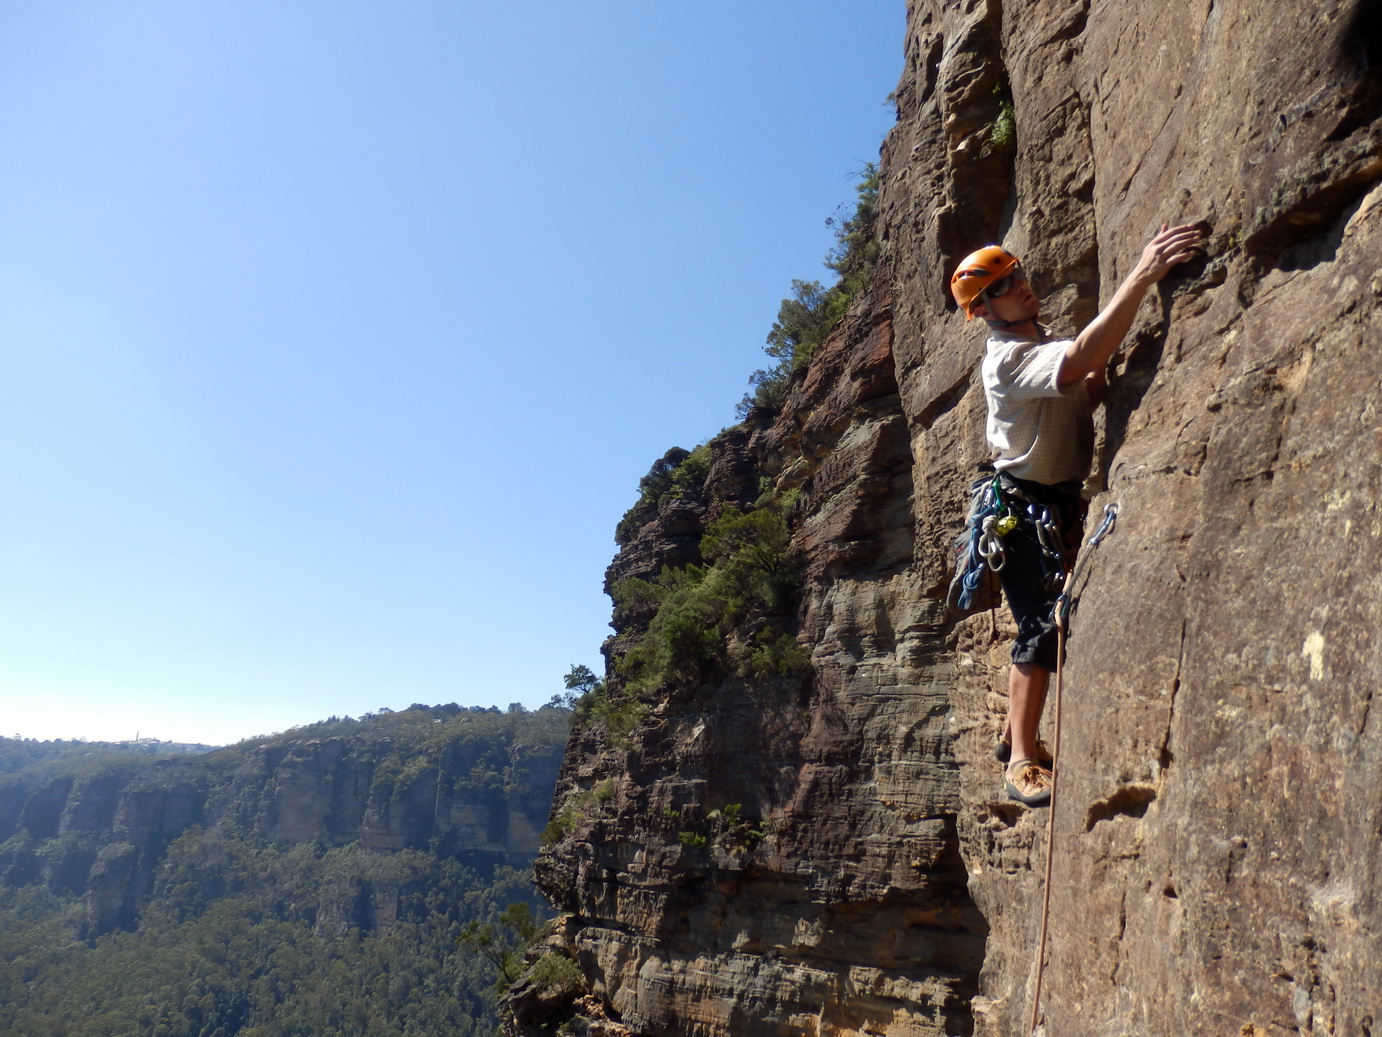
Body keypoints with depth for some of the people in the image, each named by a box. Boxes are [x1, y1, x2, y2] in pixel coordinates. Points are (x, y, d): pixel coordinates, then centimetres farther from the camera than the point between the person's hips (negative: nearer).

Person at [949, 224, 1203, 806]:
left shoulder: (1041, 347, 13)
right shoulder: (1008, 359, -21)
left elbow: (1084, 397, 12)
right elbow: (1079, 360, -41)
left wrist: (1101, 374, -8)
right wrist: (1142, 277, -44)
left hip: (1059, 503, 10)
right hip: (1025, 507, -10)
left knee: (1040, 626, 15)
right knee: (1043, 626, -13)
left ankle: (1015, 737, 26)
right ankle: (1022, 761, -7)